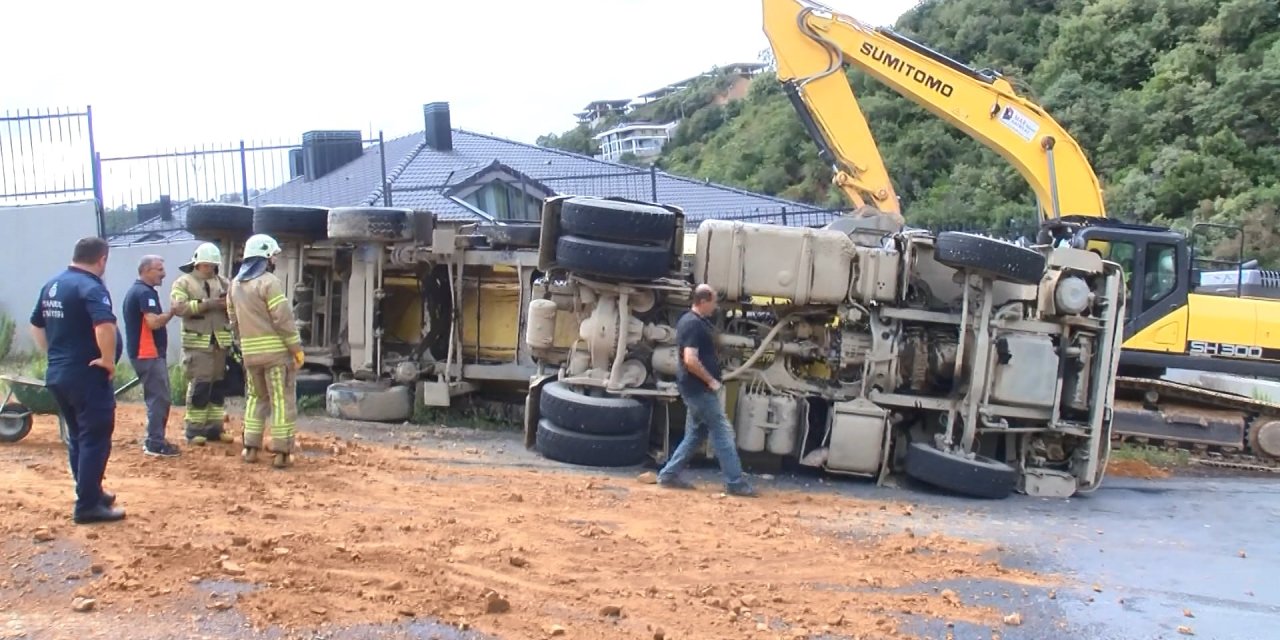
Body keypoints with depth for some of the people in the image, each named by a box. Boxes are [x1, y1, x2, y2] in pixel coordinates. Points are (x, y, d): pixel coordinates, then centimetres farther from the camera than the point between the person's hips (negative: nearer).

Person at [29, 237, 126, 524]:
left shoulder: (51, 285, 11)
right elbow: (105, 326, -34)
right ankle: (88, 505, 2)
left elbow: (36, 325, 22)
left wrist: (54, 353, 21)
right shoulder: (91, 287, -17)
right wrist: (108, 360, -22)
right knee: (95, 438, -1)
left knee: (77, 436, 18)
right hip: (87, 375, -9)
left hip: (57, 374, 9)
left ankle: (90, 493, 29)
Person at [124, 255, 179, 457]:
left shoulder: (136, 291, 18)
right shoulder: (145, 292, -15)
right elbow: (154, 322, -24)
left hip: (143, 353, 11)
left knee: (156, 398, 15)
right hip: (149, 354, -11)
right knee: (159, 398, -7)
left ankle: (153, 440, 19)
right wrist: (173, 311, -13)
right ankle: (155, 443, -6)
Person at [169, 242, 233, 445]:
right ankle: (194, 430, 1)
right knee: (199, 386, -7)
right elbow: (177, 307, -14)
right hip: (197, 342, -5)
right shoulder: (183, 282, 1)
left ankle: (214, 428, 16)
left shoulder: (223, 282, 15)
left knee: (218, 385, 8)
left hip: (220, 342, 5)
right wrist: (205, 304, -19)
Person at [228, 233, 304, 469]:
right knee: (282, 400, 0)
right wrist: (297, 348, -10)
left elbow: (234, 319, 16)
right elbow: (283, 318, -16)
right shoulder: (269, 282, -13)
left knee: (256, 397, 20)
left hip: (250, 351, 7)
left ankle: (250, 447, 19)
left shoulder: (236, 284, 12)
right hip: (276, 349, -7)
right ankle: (280, 452, 0)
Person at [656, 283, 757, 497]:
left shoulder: (690, 320, 14)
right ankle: (735, 483, 1)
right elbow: (690, 360, -28)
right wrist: (711, 380, -18)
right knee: (722, 433, -4)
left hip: (697, 389, 10)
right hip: (700, 389, -10)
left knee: (695, 434, 16)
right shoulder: (694, 325, -19)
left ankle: (669, 474, 18)